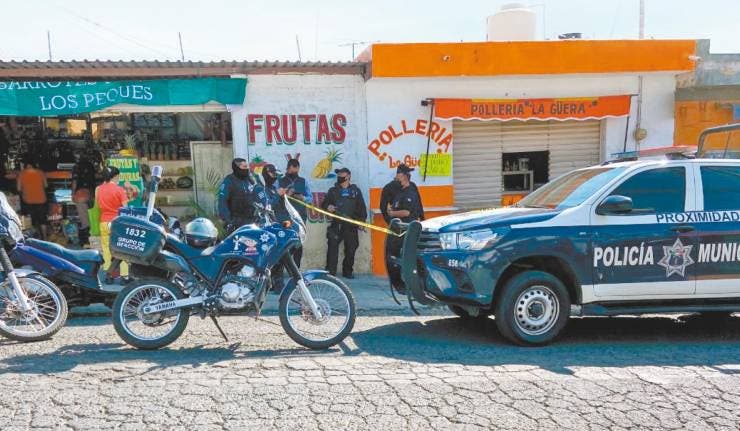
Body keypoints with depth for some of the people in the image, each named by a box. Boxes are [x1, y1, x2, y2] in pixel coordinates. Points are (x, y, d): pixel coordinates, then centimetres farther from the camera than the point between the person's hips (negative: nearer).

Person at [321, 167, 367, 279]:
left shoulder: (356, 191, 11)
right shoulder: (333, 190, 12)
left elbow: (361, 207, 9)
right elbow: (324, 204, 9)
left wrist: (362, 220, -2)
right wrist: (327, 207, -14)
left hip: (351, 225, 1)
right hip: (336, 224, 0)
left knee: (351, 248, 4)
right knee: (332, 247, -10)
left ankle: (348, 271, 17)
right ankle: (330, 271, -8)